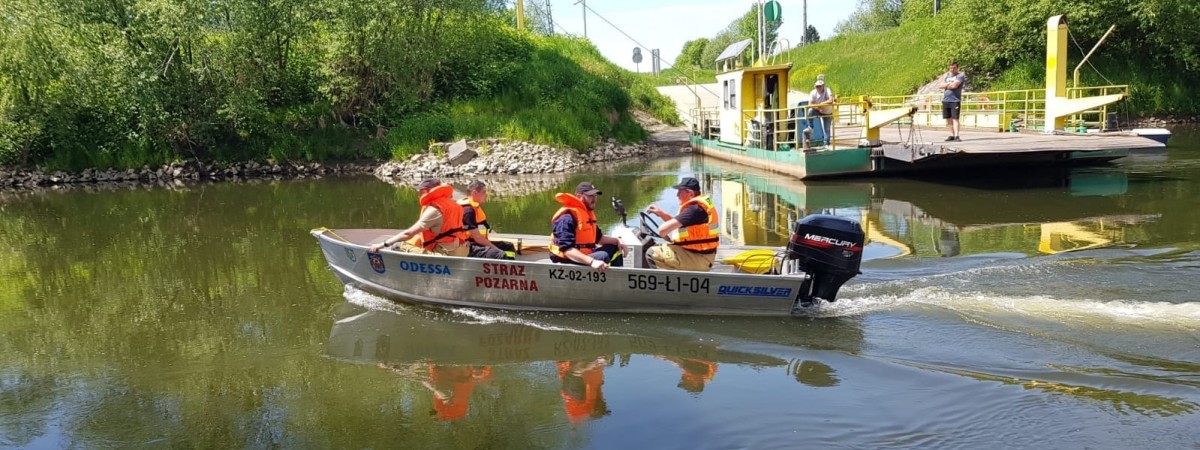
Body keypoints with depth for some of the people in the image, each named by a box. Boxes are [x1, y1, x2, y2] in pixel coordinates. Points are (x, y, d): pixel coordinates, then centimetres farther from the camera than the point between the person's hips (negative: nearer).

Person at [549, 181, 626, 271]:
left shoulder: (588, 213, 11)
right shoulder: (567, 217, -21)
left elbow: (598, 237, 21)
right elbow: (567, 249, -31)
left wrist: (617, 240, 4)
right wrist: (592, 261, -41)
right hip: (568, 261, -10)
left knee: (614, 248, 13)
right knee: (602, 256, -29)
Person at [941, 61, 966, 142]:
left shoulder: (960, 75, -2)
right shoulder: (947, 75, 18)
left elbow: (955, 85, -16)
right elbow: (942, 85, 7)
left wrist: (946, 85, 0)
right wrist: (950, 84, -8)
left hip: (955, 100, -6)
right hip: (945, 100, 6)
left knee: (955, 118, -11)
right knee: (948, 119, 9)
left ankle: (956, 136, -15)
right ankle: (952, 135, 16)